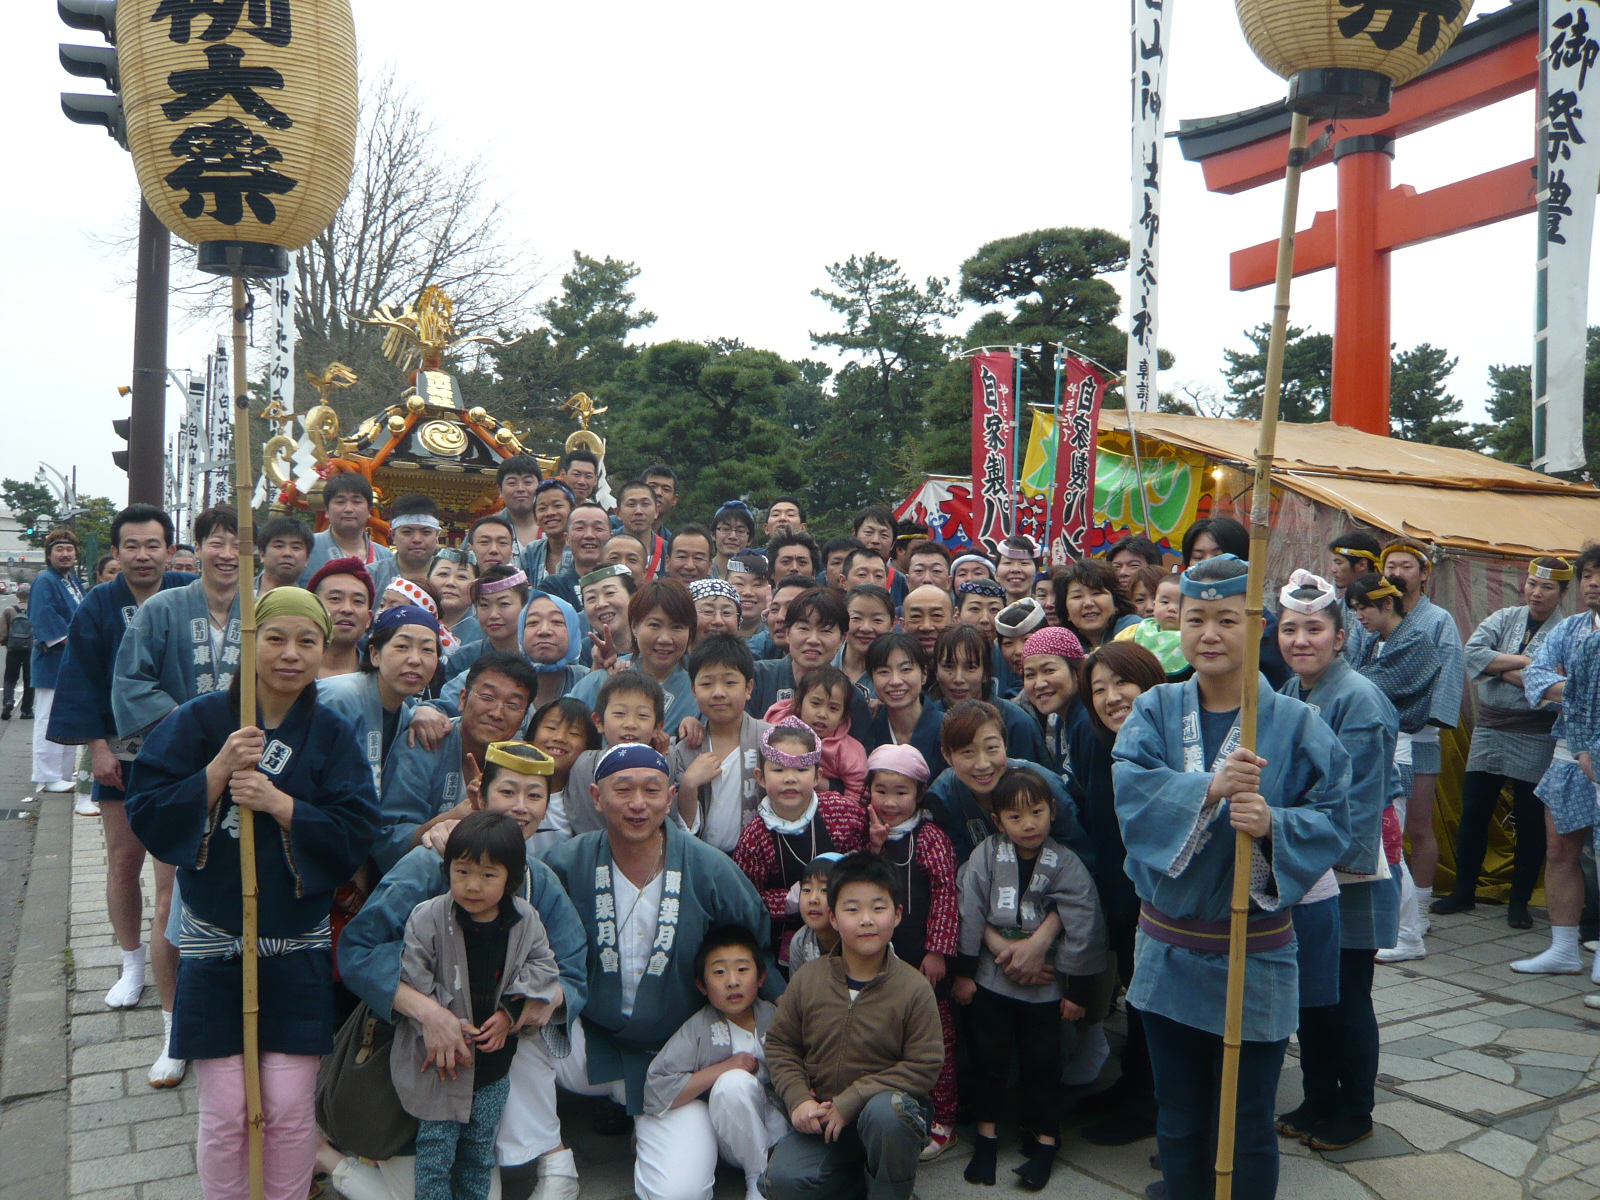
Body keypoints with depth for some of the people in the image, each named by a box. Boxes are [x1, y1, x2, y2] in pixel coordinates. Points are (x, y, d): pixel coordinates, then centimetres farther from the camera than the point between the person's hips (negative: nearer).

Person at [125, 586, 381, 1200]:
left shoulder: (331, 734, -1)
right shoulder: (201, 720, -3)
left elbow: (357, 832, -9)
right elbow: (145, 814, -8)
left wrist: (279, 803, -20)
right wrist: (218, 771, -20)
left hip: (297, 947, 1)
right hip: (215, 944, 0)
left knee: (289, 1110, 3)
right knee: (225, 1114, 3)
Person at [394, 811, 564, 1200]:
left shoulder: (525, 920, -7)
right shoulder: (427, 918, -16)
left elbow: (544, 967, 1)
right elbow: (410, 982, -13)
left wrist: (513, 1013, -10)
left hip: (495, 1064, 3)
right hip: (440, 1061, -3)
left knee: (480, 1153, 18)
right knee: (435, 1151, 6)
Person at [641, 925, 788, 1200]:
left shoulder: (775, 1018, -7)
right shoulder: (698, 1028, -11)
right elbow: (656, 1092, -19)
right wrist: (724, 1068, -22)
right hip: (729, 1133, 0)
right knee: (733, 1082, -30)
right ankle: (760, 1177, -9)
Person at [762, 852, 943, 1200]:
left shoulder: (914, 988, -12)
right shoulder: (806, 980, -3)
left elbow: (925, 1065, -13)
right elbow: (780, 1044, 5)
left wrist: (850, 1101, -18)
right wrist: (798, 1099, -13)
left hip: (887, 1101, -3)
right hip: (821, 1115, 3)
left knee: (885, 1111, -37)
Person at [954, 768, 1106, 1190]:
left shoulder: (1066, 865, -11)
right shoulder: (986, 855, -9)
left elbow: (1082, 928, -8)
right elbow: (970, 913, -6)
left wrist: (1077, 991, -6)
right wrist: (964, 973, -3)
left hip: (1045, 984, -1)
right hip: (991, 978, 1)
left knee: (1041, 1063, 8)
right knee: (988, 1057, 10)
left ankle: (1046, 1139, 24)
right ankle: (986, 1135, 27)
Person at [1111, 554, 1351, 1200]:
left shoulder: (1295, 723, -6)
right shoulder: (1156, 710, -1)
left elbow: (1333, 819, -9)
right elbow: (1128, 783, -17)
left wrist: (1273, 824, -28)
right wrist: (1210, 788, -31)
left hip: (1256, 957, -2)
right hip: (1168, 948, 2)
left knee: (1250, 1128, 12)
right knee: (1179, 1121, 17)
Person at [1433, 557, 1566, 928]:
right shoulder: (1504, 618, 5)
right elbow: (1472, 652, -10)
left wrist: (1502, 670, -12)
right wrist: (1523, 662, -17)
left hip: (1536, 739, -3)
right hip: (1489, 730, 3)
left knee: (1530, 822, 6)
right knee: (1473, 814, 7)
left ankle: (1520, 902, 20)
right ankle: (1463, 891, 20)